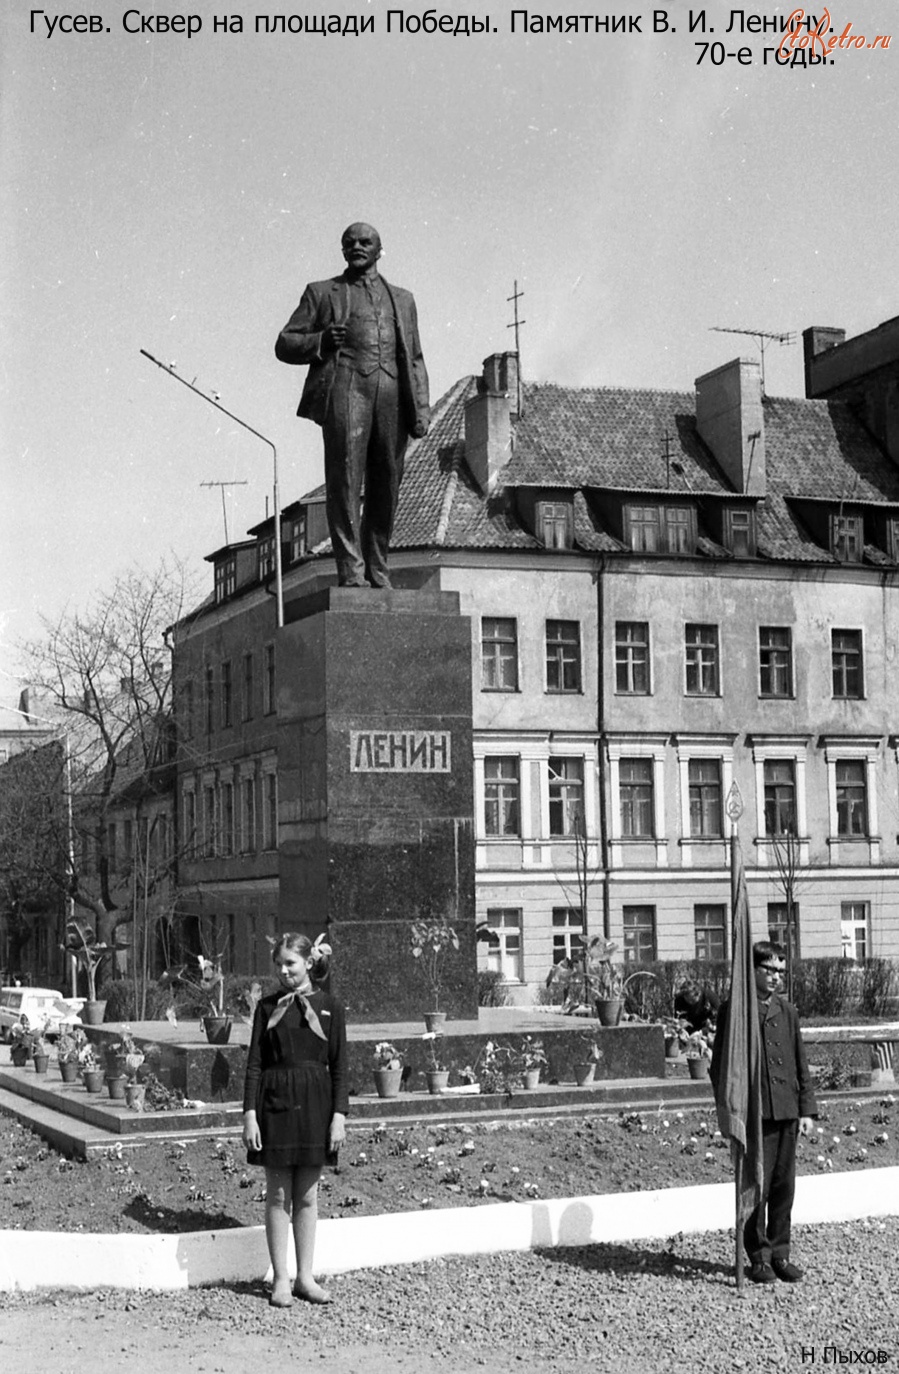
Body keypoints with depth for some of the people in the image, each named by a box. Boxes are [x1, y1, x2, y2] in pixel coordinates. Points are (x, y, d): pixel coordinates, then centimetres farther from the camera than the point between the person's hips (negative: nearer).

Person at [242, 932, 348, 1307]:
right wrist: (249, 1113, -6)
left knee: (307, 1196, 8)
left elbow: (339, 1066, 2)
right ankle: (280, 1279, 11)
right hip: (275, 1103, 0)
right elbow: (254, 1063, 1)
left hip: (314, 1104, 0)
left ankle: (305, 1277, 17)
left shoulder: (329, 1007, 2)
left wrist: (339, 1115, -4)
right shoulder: (268, 1007, 3)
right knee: (278, 1195, 3)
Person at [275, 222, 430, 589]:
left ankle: (377, 570, 6)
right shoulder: (321, 293, 19)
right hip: (345, 386, -3)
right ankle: (350, 569, -17)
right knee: (345, 479, -14)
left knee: (385, 486, -1)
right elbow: (285, 345, 15)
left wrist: (421, 410, 7)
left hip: (392, 393, 3)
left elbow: (414, 360, 21)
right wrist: (322, 341, -6)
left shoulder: (402, 299, 27)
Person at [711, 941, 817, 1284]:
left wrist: (807, 1109, 7)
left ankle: (780, 1252, 18)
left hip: (786, 1113, 4)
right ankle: (759, 1256, 10)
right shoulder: (734, 1010, -2)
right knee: (756, 1187, -1)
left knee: (784, 1186, 7)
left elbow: (800, 1064, 14)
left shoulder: (787, 1011, 12)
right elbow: (720, 1065, -2)